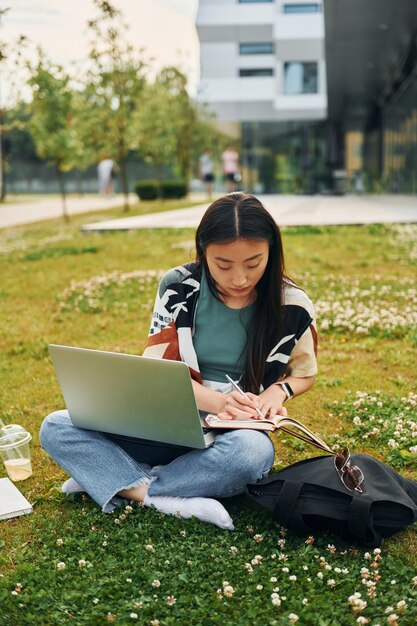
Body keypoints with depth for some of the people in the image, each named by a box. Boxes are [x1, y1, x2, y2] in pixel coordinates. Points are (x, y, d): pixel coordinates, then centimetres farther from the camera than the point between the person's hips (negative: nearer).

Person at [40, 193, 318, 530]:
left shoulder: (292, 305, -8)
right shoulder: (179, 287, -7)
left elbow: (304, 373, 10)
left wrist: (278, 390, -14)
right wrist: (217, 401, -25)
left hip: (237, 435, -1)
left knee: (253, 451, -40)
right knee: (56, 428, -16)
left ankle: (116, 481, -20)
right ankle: (165, 500, -29)